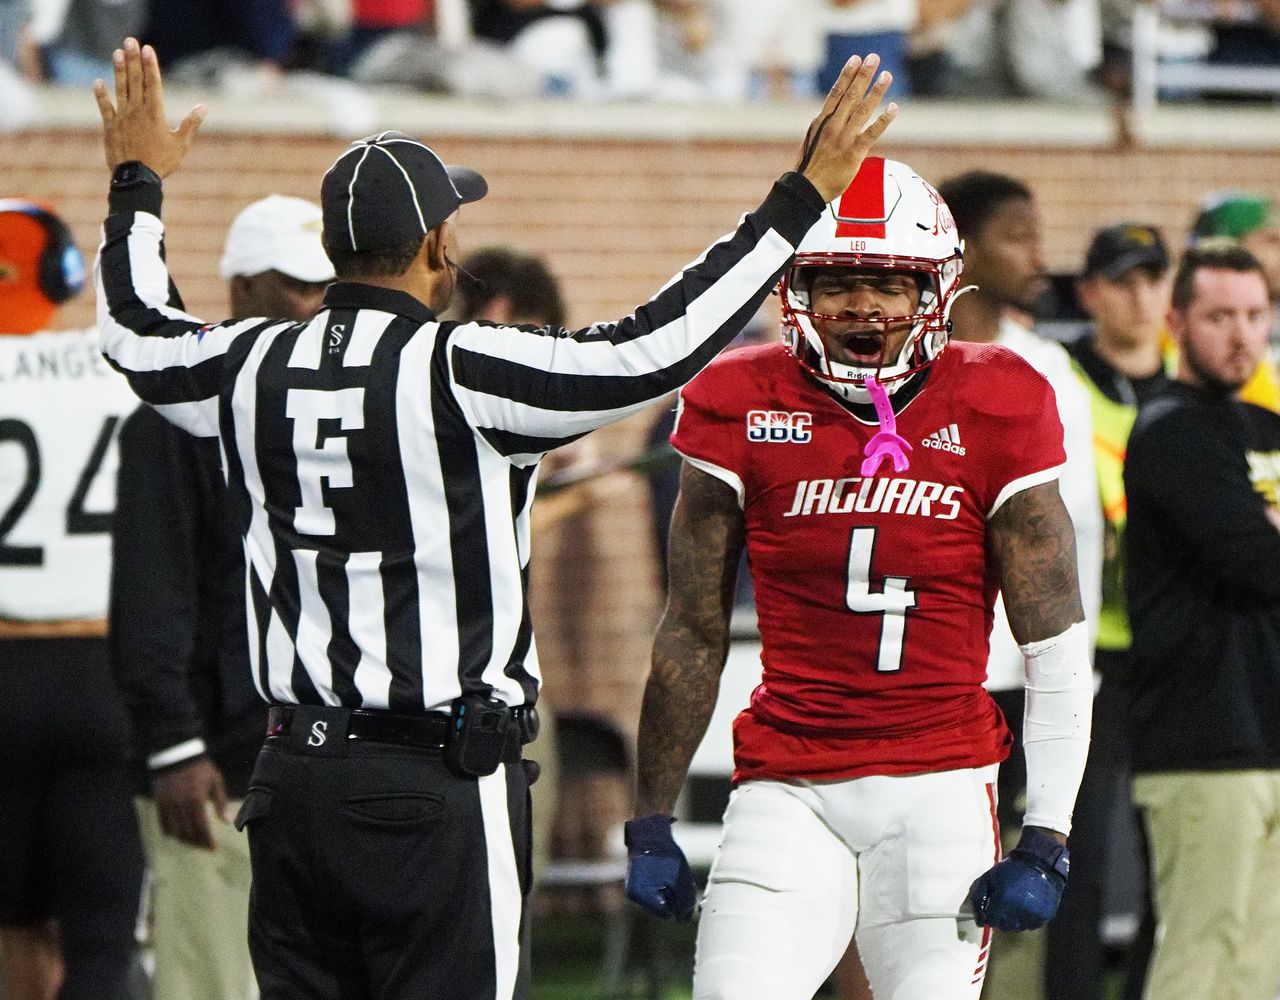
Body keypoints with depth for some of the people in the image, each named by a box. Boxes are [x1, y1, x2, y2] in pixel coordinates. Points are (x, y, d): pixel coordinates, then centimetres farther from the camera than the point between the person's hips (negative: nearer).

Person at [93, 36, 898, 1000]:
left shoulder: (255, 367, 4)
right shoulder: (459, 374, -13)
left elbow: (139, 334, 25)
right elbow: (653, 350, -16)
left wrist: (138, 188, 42)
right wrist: (800, 200, -11)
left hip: (293, 777, 6)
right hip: (439, 787, -6)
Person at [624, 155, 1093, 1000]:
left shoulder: (994, 417, -1)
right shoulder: (746, 412, 2)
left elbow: (1059, 651, 1)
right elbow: (693, 634, 9)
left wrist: (1046, 843, -6)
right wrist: (651, 824, 8)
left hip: (940, 789, -1)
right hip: (789, 793, 1)